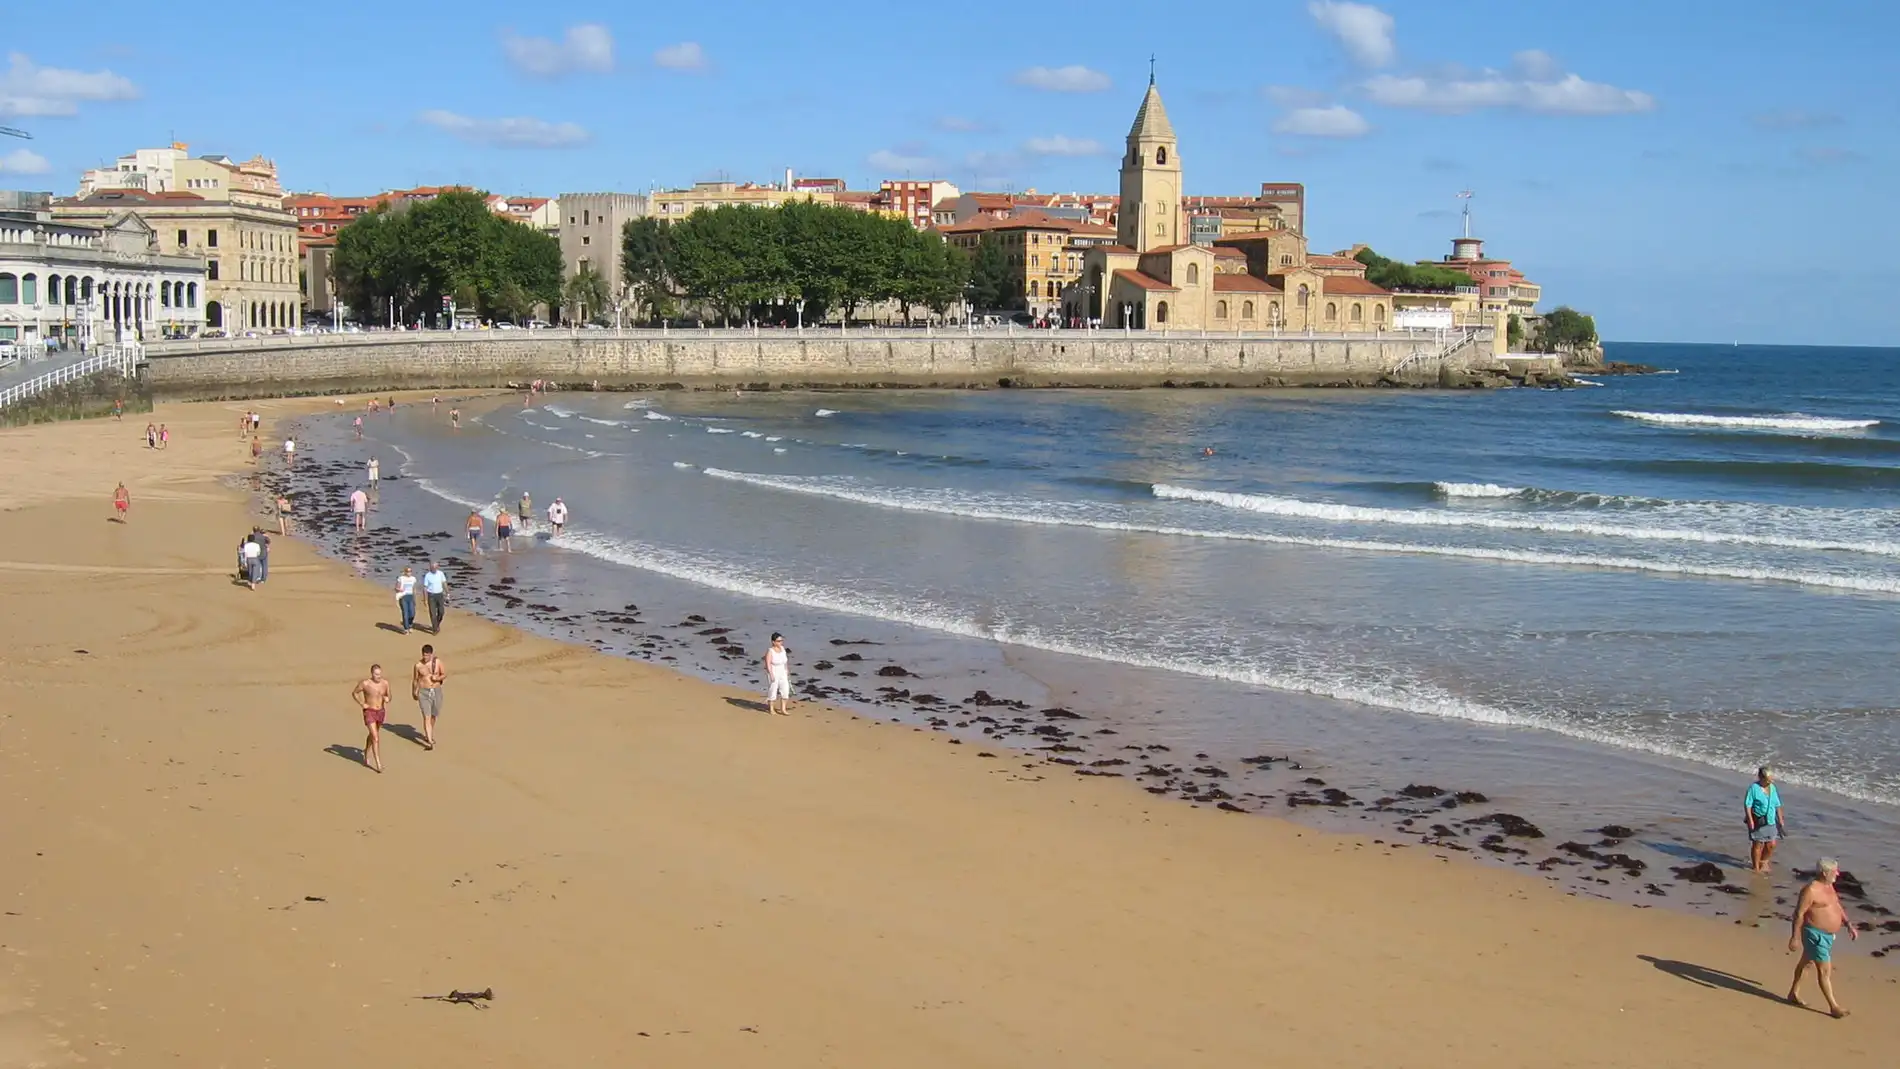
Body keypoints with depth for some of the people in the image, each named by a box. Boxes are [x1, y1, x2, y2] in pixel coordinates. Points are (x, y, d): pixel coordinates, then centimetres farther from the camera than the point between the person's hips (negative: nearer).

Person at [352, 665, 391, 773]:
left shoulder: (385, 683, -5)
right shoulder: (365, 684, -16)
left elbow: (389, 696, 7)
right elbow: (354, 693, -1)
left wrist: (387, 699, -16)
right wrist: (362, 704, -11)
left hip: (381, 712, 5)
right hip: (369, 712, -5)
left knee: (372, 735, 25)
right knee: (376, 738, -14)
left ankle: (366, 754, 49)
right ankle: (378, 764, -13)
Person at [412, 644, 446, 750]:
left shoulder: (437, 662, -4)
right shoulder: (418, 665, -6)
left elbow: (445, 674, 4)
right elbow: (415, 679, 7)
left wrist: (437, 678, -17)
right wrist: (413, 692, 18)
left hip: (436, 692, 2)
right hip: (424, 693, -2)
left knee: (433, 715, 18)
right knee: (427, 717, -11)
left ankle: (429, 734, 42)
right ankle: (430, 741, -15)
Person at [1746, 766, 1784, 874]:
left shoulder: (1772, 788, 10)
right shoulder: (1754, 788, -11)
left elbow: (1777, 805, 18)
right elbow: (1747, 805, -13)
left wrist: (1780, 819, 16)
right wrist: (1750, 820, -18)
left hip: (1771, 821, 6)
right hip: (1758, 821, -6)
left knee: (1771, 844, 7)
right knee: (1758, 844, 0)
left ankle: (1763, 862, 31)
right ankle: (1756, 868, 13)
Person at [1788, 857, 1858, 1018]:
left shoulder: (1828, 885, 7)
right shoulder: (1811, 890, -23)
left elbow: (1837, 907, 19)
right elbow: (1799, 914, -21)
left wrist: (1849, 925, 12)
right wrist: (1795, 937, -21)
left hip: (1827, 935, 10)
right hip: (1816, 935, -10)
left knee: (1806, 962, 22)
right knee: (1824, 970, -5)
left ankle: (1794, 993, 36)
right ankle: (1834, 1007, -1)